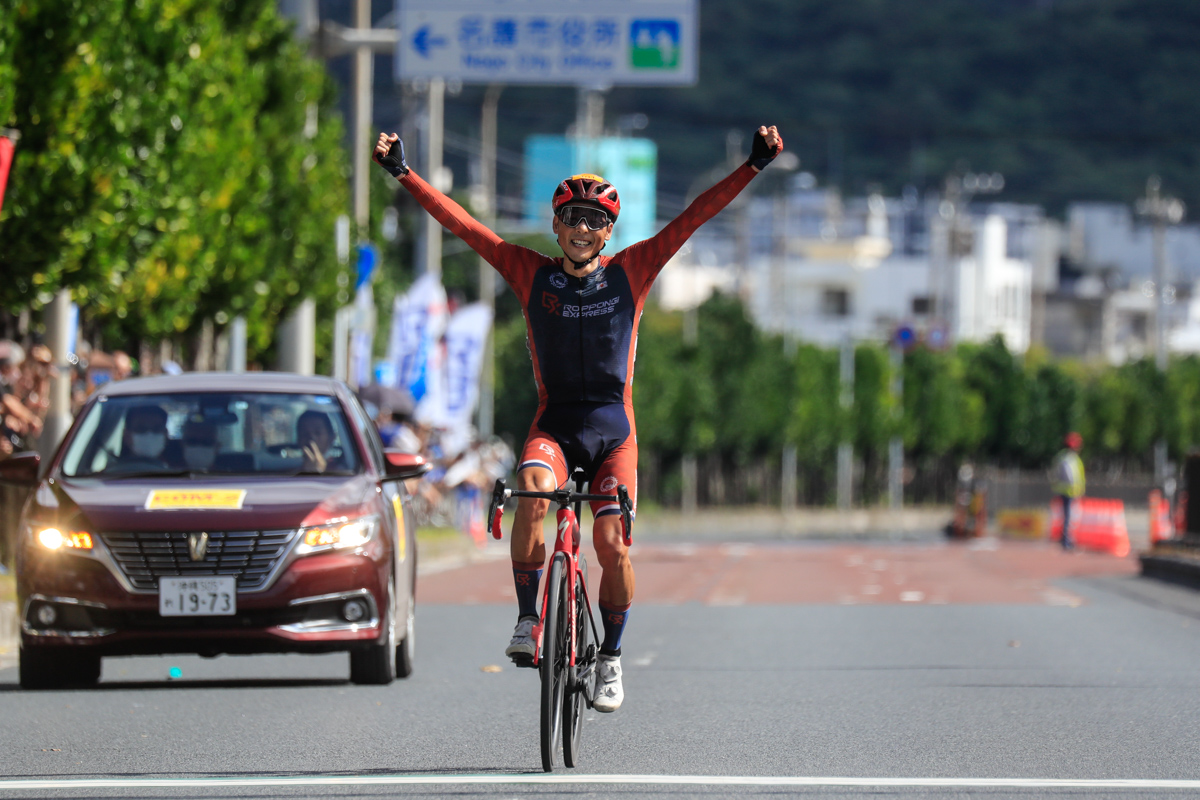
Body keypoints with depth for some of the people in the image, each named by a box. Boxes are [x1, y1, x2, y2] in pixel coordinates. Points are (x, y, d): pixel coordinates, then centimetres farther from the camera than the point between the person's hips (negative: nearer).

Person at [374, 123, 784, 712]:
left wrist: (754, 165, -9)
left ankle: (610, 658, 10)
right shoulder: (532, 275, 1)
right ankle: (528, 620, -19)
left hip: (614, 430, 0)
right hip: (553, 424, 0)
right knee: (532, 495, -31)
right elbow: (463, 225, -1)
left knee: (612, 543, -12)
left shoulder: (631, 272, 1)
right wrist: (403, 173, -6)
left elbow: (692, 219, -3)